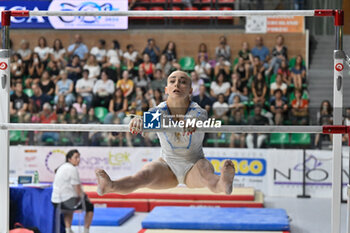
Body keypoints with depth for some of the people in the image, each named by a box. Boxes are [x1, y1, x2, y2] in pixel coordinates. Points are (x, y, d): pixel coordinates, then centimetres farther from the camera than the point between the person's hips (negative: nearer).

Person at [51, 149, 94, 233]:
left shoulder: (61, 167, 14)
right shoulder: (73, 169, -14)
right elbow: (77, 189, -16)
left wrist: (82, 195, 23)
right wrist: (83, 196, 5)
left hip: (56, 201, 8)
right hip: (67, 200, -8)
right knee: (90, 206, 14)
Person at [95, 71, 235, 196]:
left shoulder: (197, 111, -15)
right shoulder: (160, 111, -11)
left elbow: (201, 119, -40)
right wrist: (137, 120, -59)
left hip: (194, 164, -1)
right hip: (168, 163, 2)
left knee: (204, 169, -38)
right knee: (143, 175, -29)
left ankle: (222, 184, -70)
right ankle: (110, 186, -58)